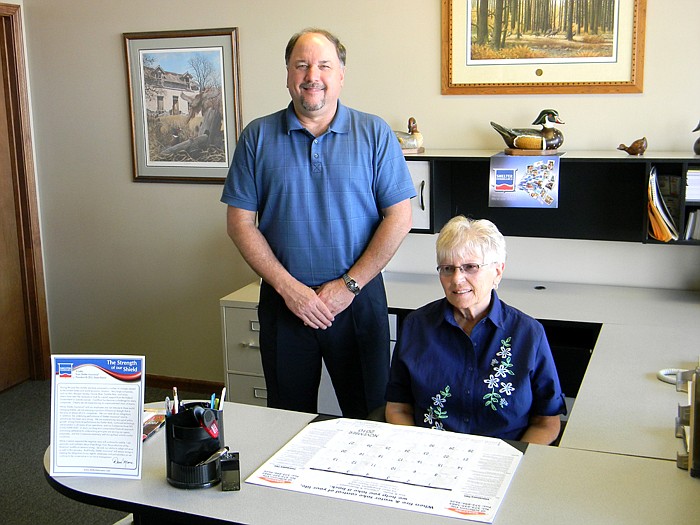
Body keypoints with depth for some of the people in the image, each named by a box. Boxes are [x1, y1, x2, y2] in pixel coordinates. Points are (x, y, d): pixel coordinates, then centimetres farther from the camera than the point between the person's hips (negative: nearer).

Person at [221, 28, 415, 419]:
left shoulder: (375, 134, -1)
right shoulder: (258, 137, 2)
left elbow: (398, 218, -4)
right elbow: (240, 223, 0)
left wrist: (348, 285, -11)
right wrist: (287, 286, -10)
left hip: (358, 297, -1)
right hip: (283, 299, 1)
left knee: (372, 417, 9)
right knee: (289, 422, 15)